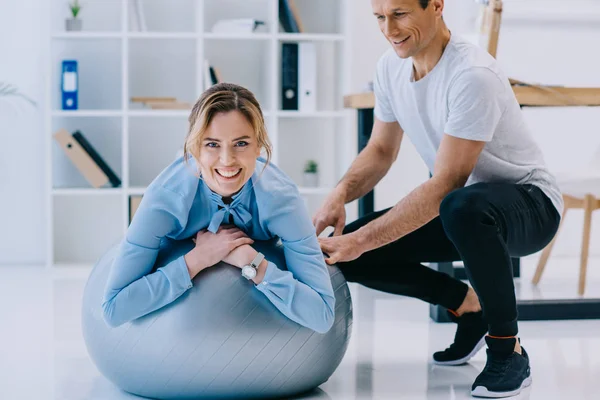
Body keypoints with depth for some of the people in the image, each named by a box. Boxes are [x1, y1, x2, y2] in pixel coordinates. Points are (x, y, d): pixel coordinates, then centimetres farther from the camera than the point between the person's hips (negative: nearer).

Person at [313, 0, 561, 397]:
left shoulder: (472, 75, -28)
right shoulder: (391, 67, -3)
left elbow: (445, 185, -30)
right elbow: (381, 150, 7)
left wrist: (363, 240, -34)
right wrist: (340, 194, -14)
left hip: (530, 202, -8)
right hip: (459, 210, 8)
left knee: (463, 207, -43)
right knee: (342, 251, -7)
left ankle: (508, 350, -21)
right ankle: (468, 305, 10)